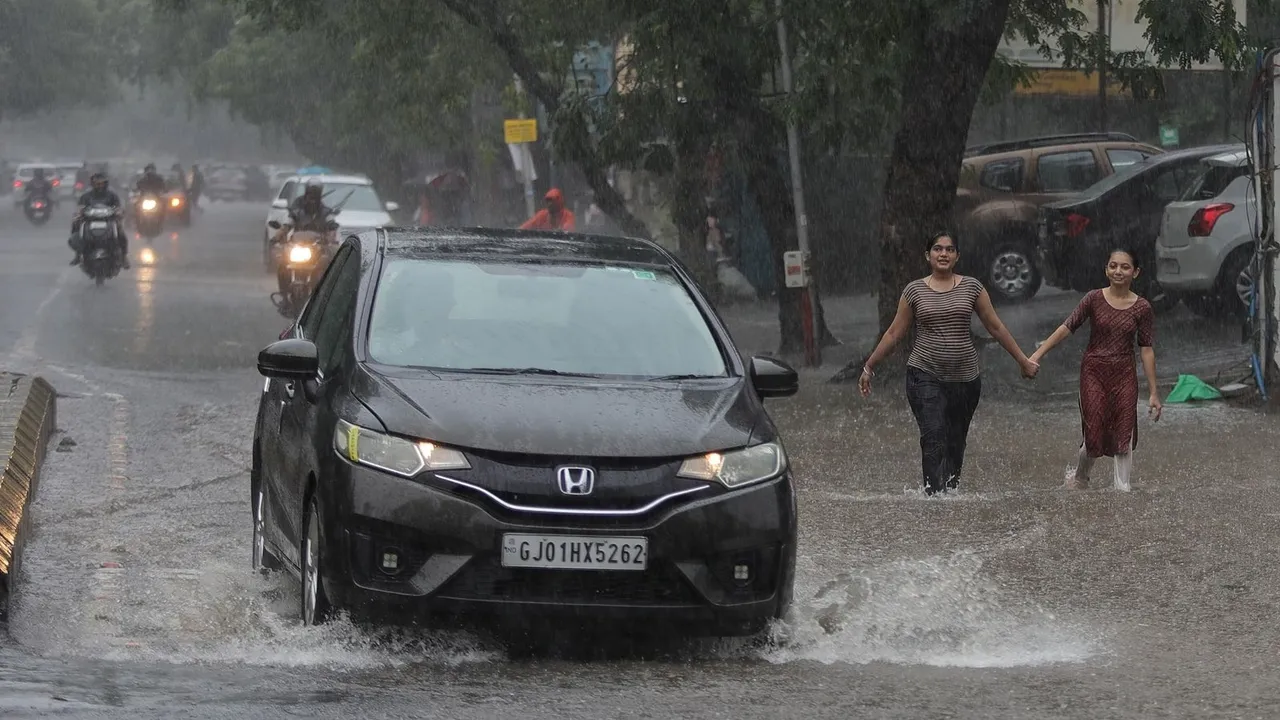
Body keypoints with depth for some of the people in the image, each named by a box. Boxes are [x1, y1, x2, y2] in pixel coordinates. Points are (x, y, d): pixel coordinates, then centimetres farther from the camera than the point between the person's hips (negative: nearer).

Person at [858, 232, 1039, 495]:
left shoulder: (971, 288, 5)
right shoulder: (915, 291, 3)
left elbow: (996, 328, 10)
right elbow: (894, 333, 9)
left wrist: (1024, 361, 12)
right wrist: (869, 367, 11)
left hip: (965, 377, 2)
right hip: (925, 376, -2)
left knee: (956, 442, 5)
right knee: (934, 438, -17)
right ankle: (935, 494, -23)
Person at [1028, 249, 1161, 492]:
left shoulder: (1142, 308, -1)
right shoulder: (1094, 299, -4)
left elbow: (1147, 350, 1)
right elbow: (1066, 328, -4)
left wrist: (1153, 393, 0)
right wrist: (1036, 355, -10)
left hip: (1124, 375, 1)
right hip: (1094, 372, -1)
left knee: (1124, 435, -3)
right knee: (1095, 435, -4)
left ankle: (1122, 489, 3)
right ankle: (1079, 477, 24)